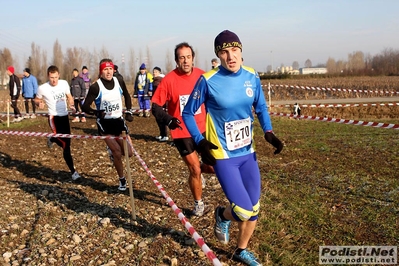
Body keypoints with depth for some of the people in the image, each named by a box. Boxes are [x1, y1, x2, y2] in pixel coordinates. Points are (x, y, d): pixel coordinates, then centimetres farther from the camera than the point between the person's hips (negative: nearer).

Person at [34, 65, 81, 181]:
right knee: (65, 144, -15)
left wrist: (71, 105, -4)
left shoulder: (64, 83, -1)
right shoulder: (42, 88, -10)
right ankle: (73, 171, -5)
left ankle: (52, 139, 45)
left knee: (67, 143, 13)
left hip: (65, 116, 5)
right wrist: (39, 103, -15)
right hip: (54, 117, -5)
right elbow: (36, 99, 7)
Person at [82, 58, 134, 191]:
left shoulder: (119, 82, -3)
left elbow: (127, 96, 17)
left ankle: (112, 149, 31)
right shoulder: (96, 87, -15)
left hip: (118, 121, 4)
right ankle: (122, 180, 11)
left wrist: (129, 111, 9)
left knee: (129, 153, -3)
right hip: (104, 124, -4)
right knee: (117, 153, -10)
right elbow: (85, 106, -14)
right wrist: (97, 112, -29)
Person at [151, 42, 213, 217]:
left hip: (202, 129, 3)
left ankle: (198, 171, 35)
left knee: (214, 167, -2)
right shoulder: (169, 80, -12)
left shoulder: (201, 76, -4)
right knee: (194, 170, 3)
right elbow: (156, 107, -9)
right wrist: (169, 120, -24)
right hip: (182, 132, -3)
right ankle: (199, 205, 27)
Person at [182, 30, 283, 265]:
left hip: (248, 153, 5)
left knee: (253, 209, 12)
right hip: (223, 156, -5)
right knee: (243, 211, -10)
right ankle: (223, 216, 27)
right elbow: (188, 113, -5)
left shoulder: (252, 76, -3)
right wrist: (200, 142, -17)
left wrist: (269, 132, -4)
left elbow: (261, 107, 12)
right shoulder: (208, 80, -15)